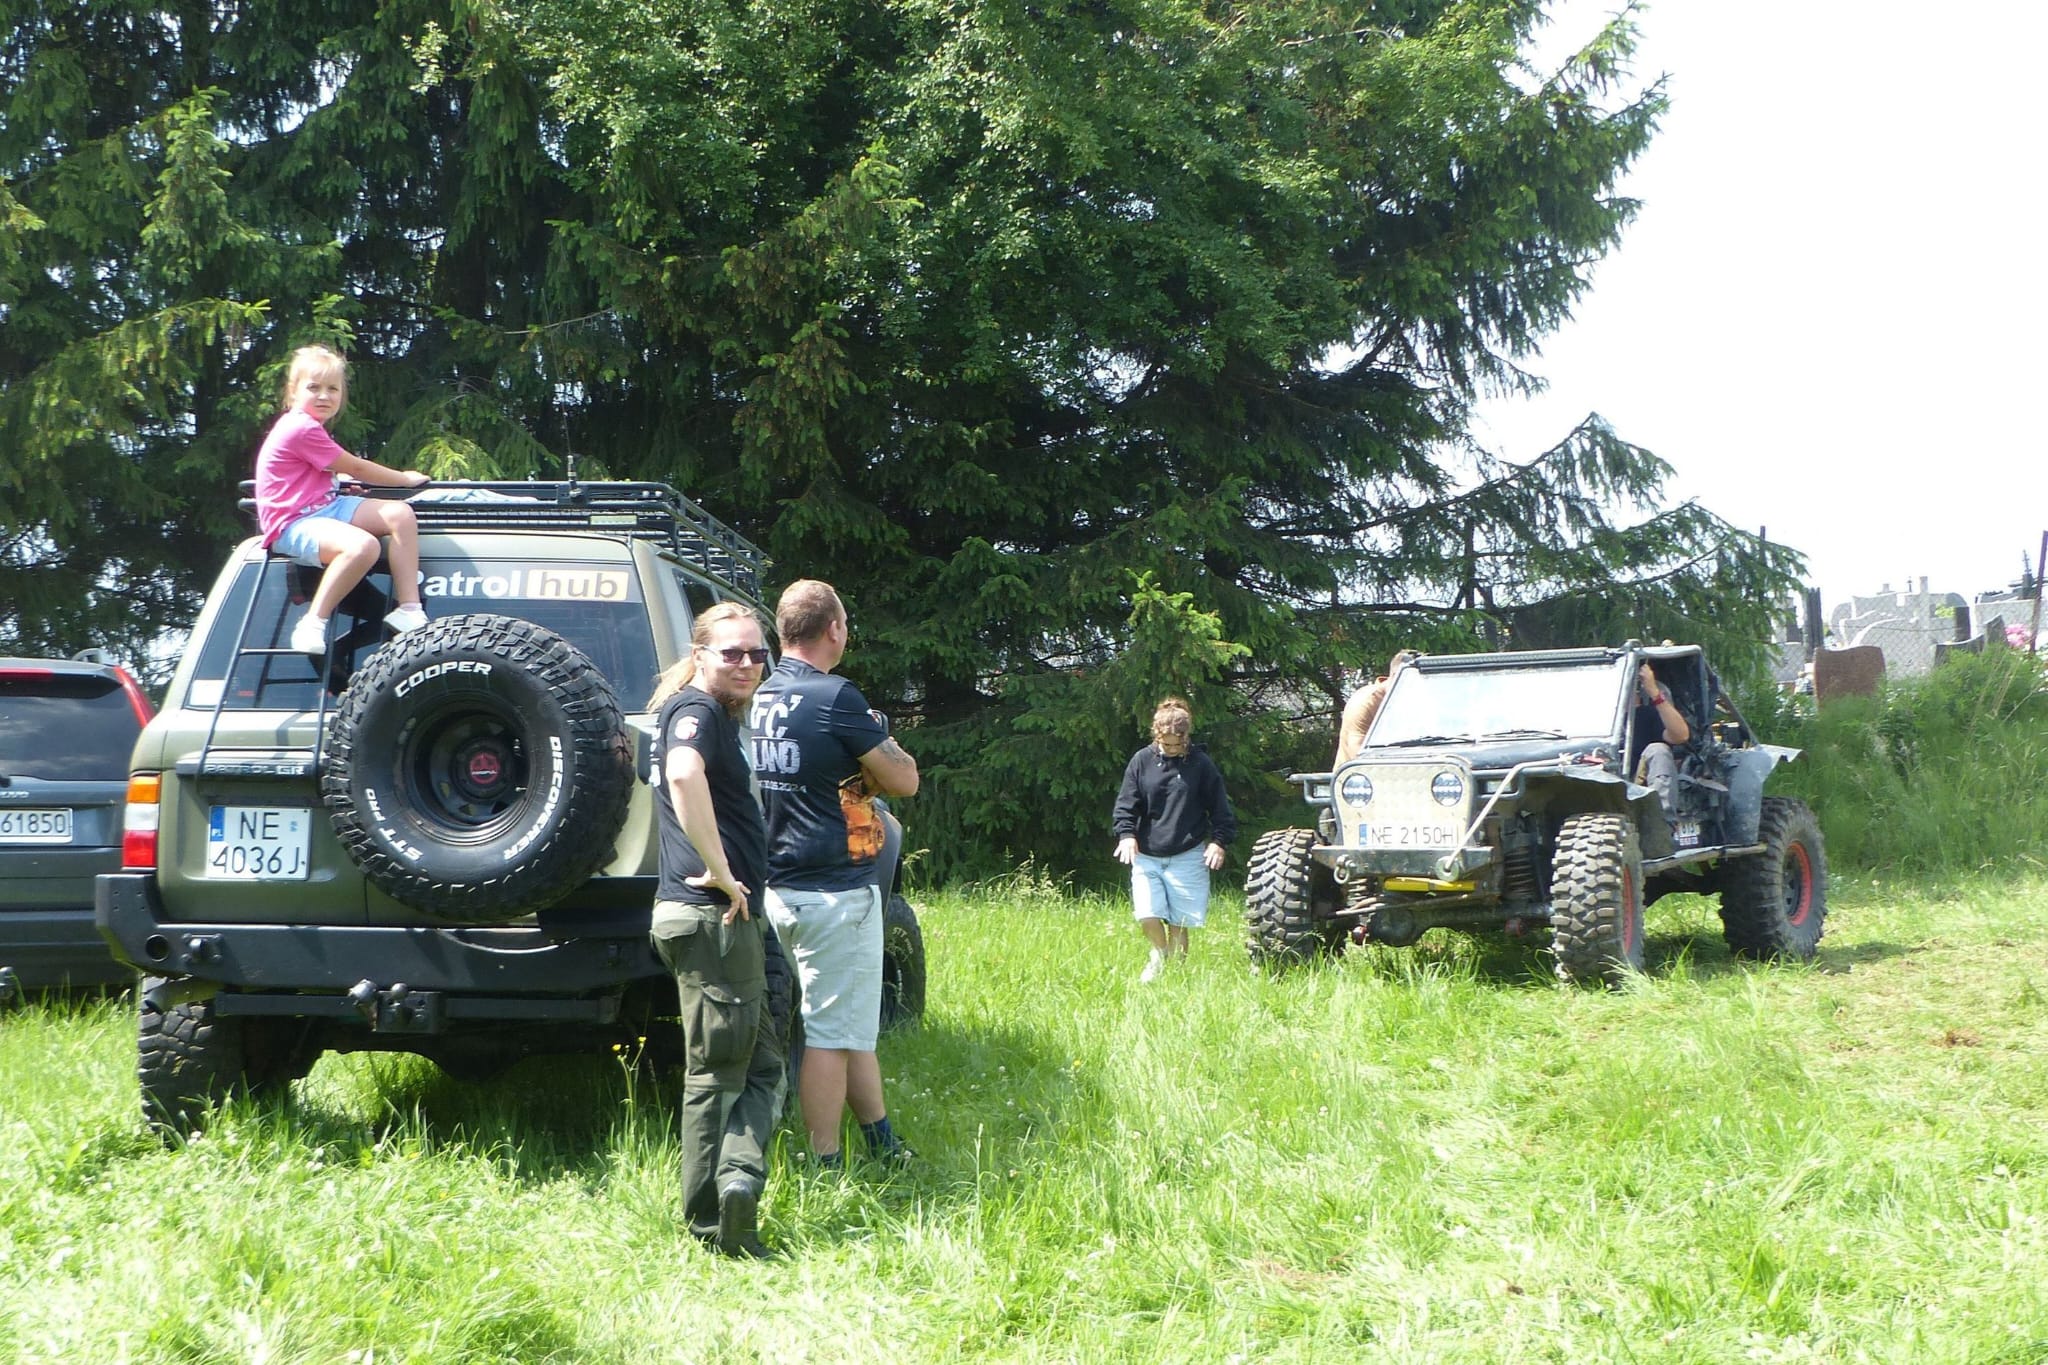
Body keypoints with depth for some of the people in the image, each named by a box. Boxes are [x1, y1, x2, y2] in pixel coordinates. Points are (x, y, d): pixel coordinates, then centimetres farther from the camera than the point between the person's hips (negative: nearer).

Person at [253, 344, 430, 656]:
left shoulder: (308, 427, 16)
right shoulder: (303, 429, -15)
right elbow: (356, 468, -8)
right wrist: (406, 479, 4)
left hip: (325, 508, 10)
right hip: (293, 524, -10)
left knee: (401, 515, -5)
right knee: (362, 545, -37)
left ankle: (408, 610, -11)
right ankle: (313, 625, -29)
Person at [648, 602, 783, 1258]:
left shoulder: (719, 715, 18)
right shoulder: (696, 709, -12)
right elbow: (683, 773, -34)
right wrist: (721, 872, -29)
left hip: (727, 917, 9)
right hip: (711, 916, -9)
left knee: (761, 1064, 10)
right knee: (718, 1071, -6)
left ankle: (738, 1177, 3)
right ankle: (710, 1224, -3)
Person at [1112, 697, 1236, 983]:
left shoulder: (1201, 764, 0)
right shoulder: (1142, 760, 2)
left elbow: (1220, 808, 6)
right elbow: (1126, 803, 4)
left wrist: (1219, 841, -6)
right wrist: (1127, 834, -11)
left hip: (1187, 857, -1)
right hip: (1146, 855, 1)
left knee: (1179, 921, 0)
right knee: (1146, 914, -10)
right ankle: (1159, 954, 19)